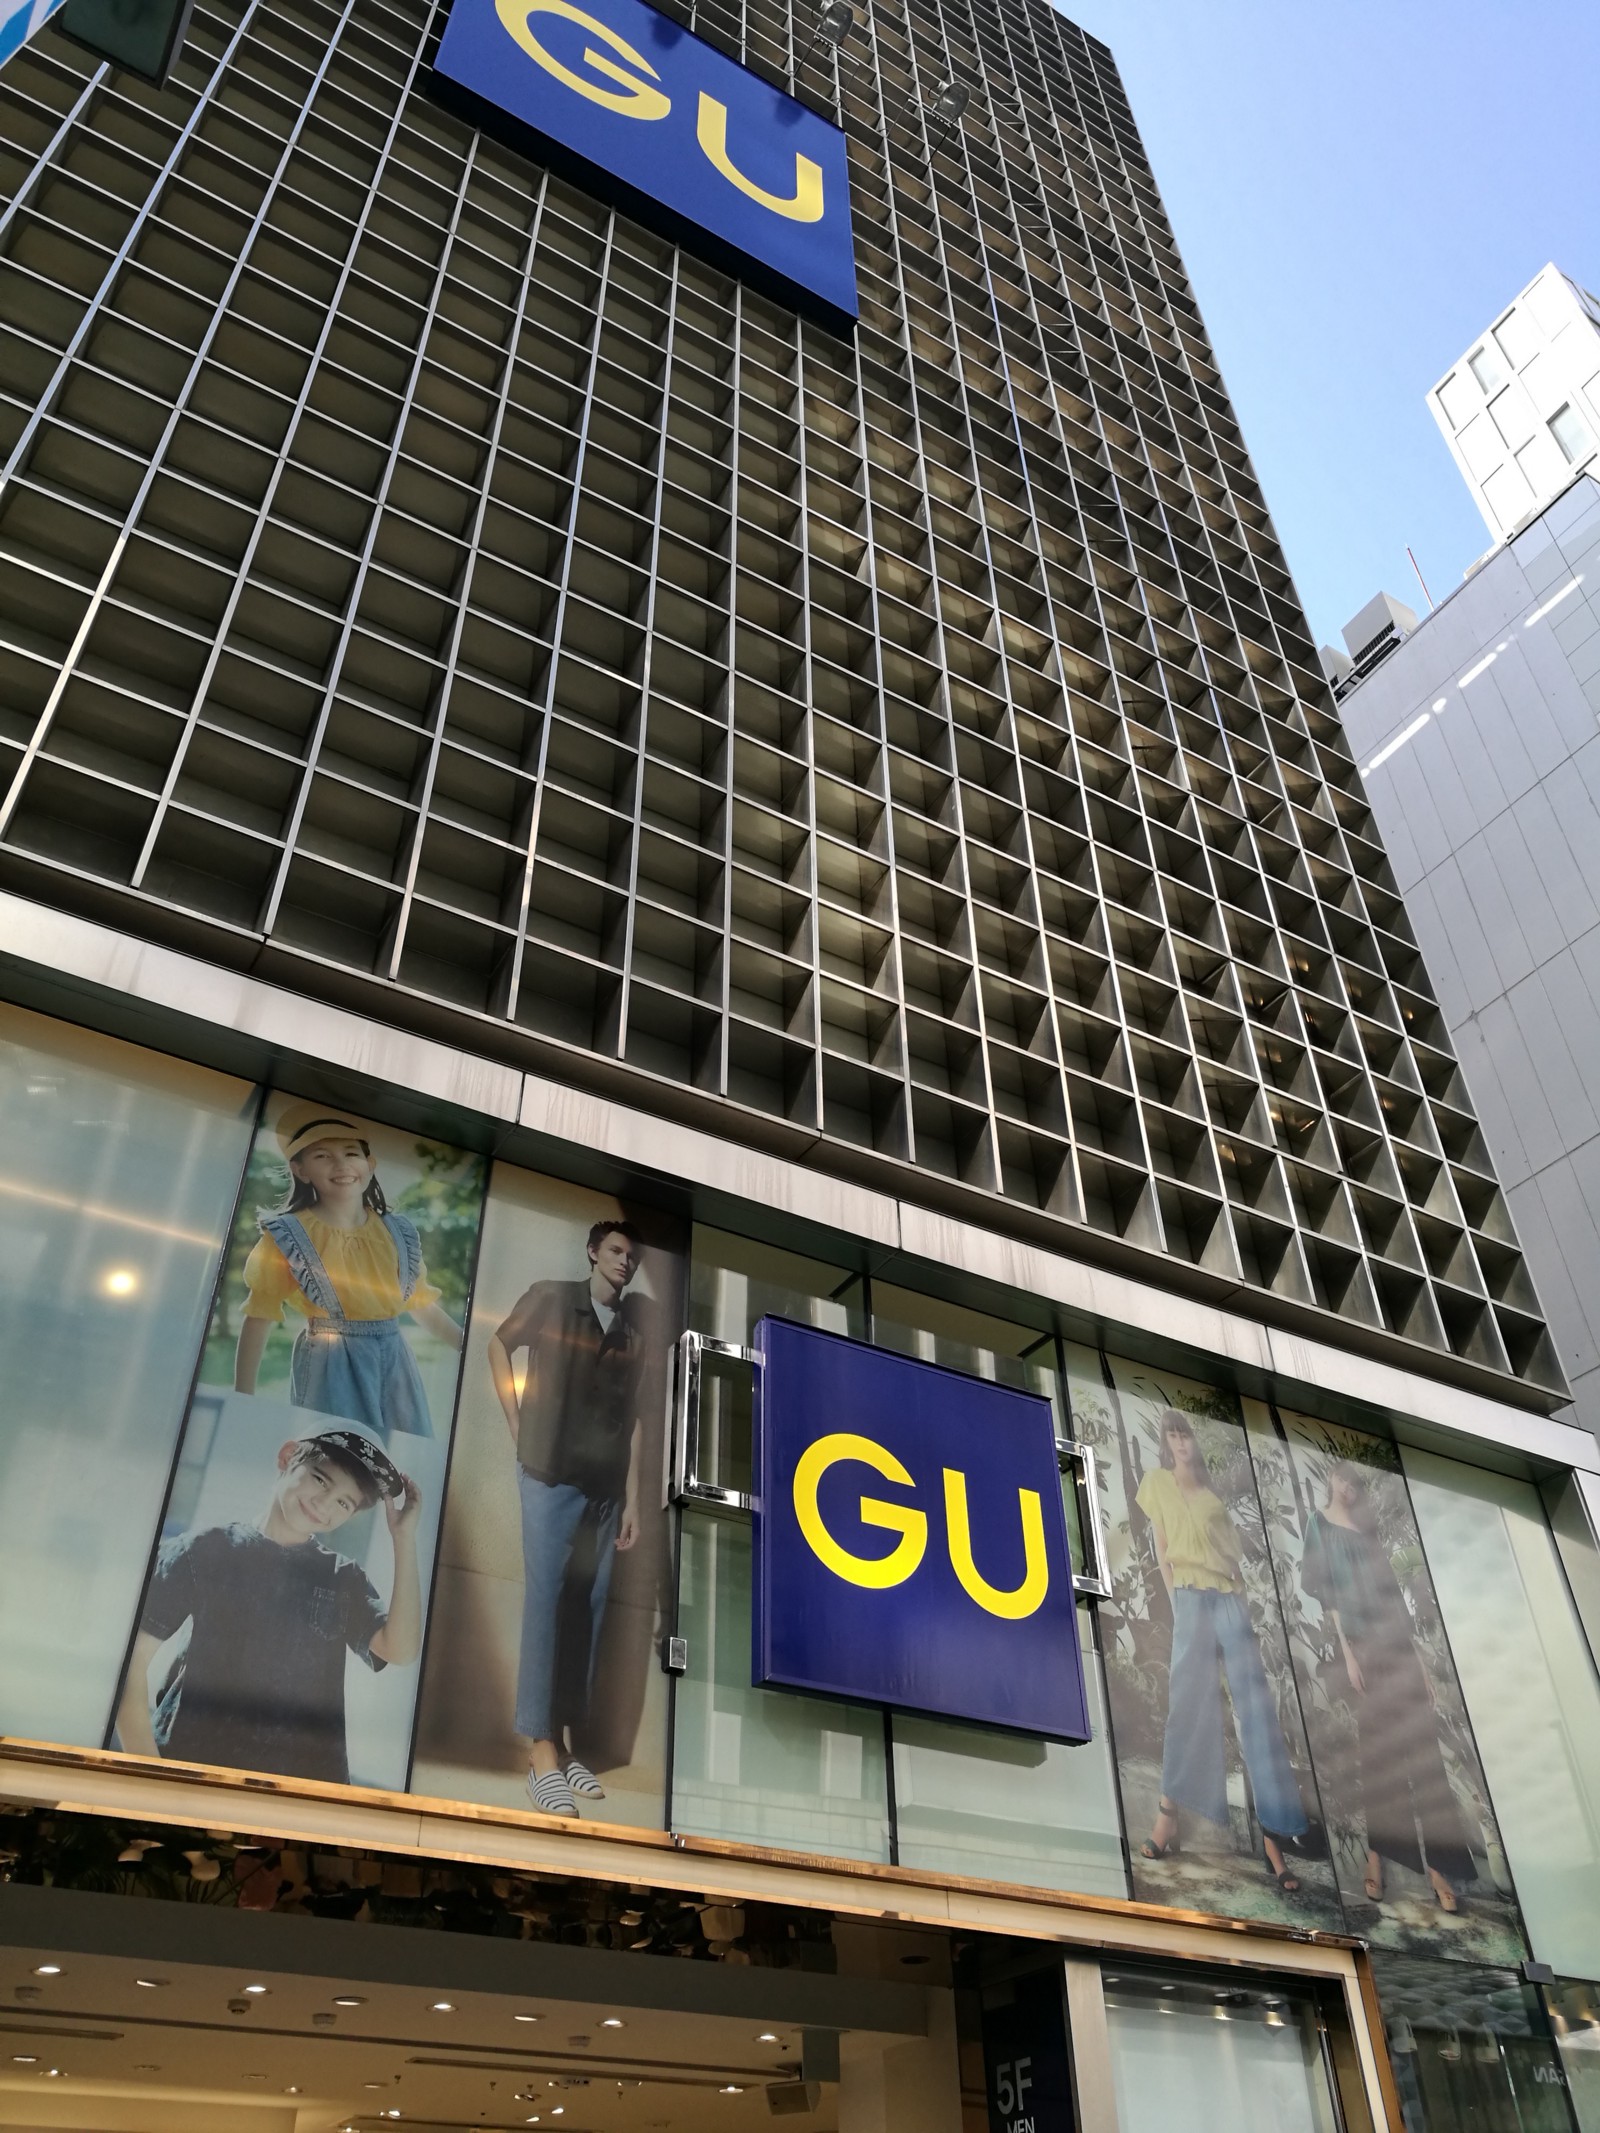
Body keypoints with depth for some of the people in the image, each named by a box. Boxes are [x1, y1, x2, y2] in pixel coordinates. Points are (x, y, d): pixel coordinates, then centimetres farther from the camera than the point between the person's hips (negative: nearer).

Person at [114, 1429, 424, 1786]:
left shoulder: (346, 1580, 12)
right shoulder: (207, 1550, 6)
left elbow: (400, 1651, -4)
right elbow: (133, 1656, 1)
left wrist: (404, 1538, -5)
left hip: (304, 1778, 2)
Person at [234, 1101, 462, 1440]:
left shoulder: (398, 1232, 5)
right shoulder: (287, 1237, -6)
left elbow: (422, 1304, 14)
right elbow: (258, 1319, -6)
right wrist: (242, 1400, -10)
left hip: (394, 1364, 4)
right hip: (330, 1369, -4)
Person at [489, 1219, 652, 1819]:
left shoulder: (636, 1326, 5)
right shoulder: (550, 1297, -2)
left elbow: (632, 1413, 6)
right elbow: (500, 1346, 12)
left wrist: (632, 1498, 4)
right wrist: (515, 1424, 3)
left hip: (607, 1486, 4)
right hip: (551, 1475, -4)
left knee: (591, 1609, 7)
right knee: (544, 1599, -9)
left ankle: (569, 1746, 16)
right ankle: (543, 1757, -7)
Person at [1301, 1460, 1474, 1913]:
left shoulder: (1367, 1527, 15)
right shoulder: (1319, 1524, 1)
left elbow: (1391, 1587, 13)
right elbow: (1324, 1591, -5)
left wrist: (1417, 1652, 8)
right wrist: (1345, 1650, -13)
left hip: (1397, 1640, 4)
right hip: (1361, 1643, -4)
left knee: (1421, 1743, 1)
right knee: (1377, 1746, 0)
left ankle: (1436, 1861, 4)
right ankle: (1376, 1858, 9)